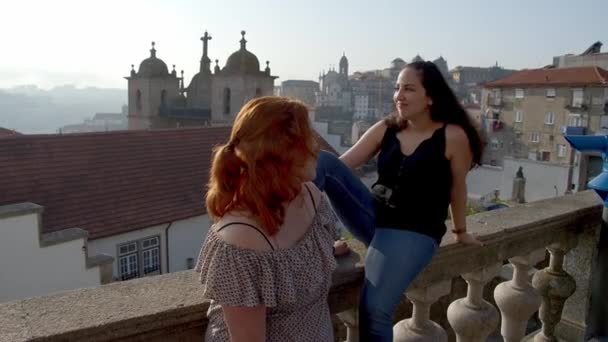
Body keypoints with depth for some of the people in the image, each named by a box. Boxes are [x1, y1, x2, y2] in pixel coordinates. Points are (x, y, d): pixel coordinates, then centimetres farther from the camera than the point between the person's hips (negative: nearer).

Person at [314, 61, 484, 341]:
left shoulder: (453, 135, -8)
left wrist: (460, 231, 16)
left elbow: (457, 187, 3)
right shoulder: (385, 129, 5)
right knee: (323, 160, -16)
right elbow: (341, 164, 0)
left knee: (373, 310, -21)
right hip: (373, 217, 5)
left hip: (413, 233, -4)